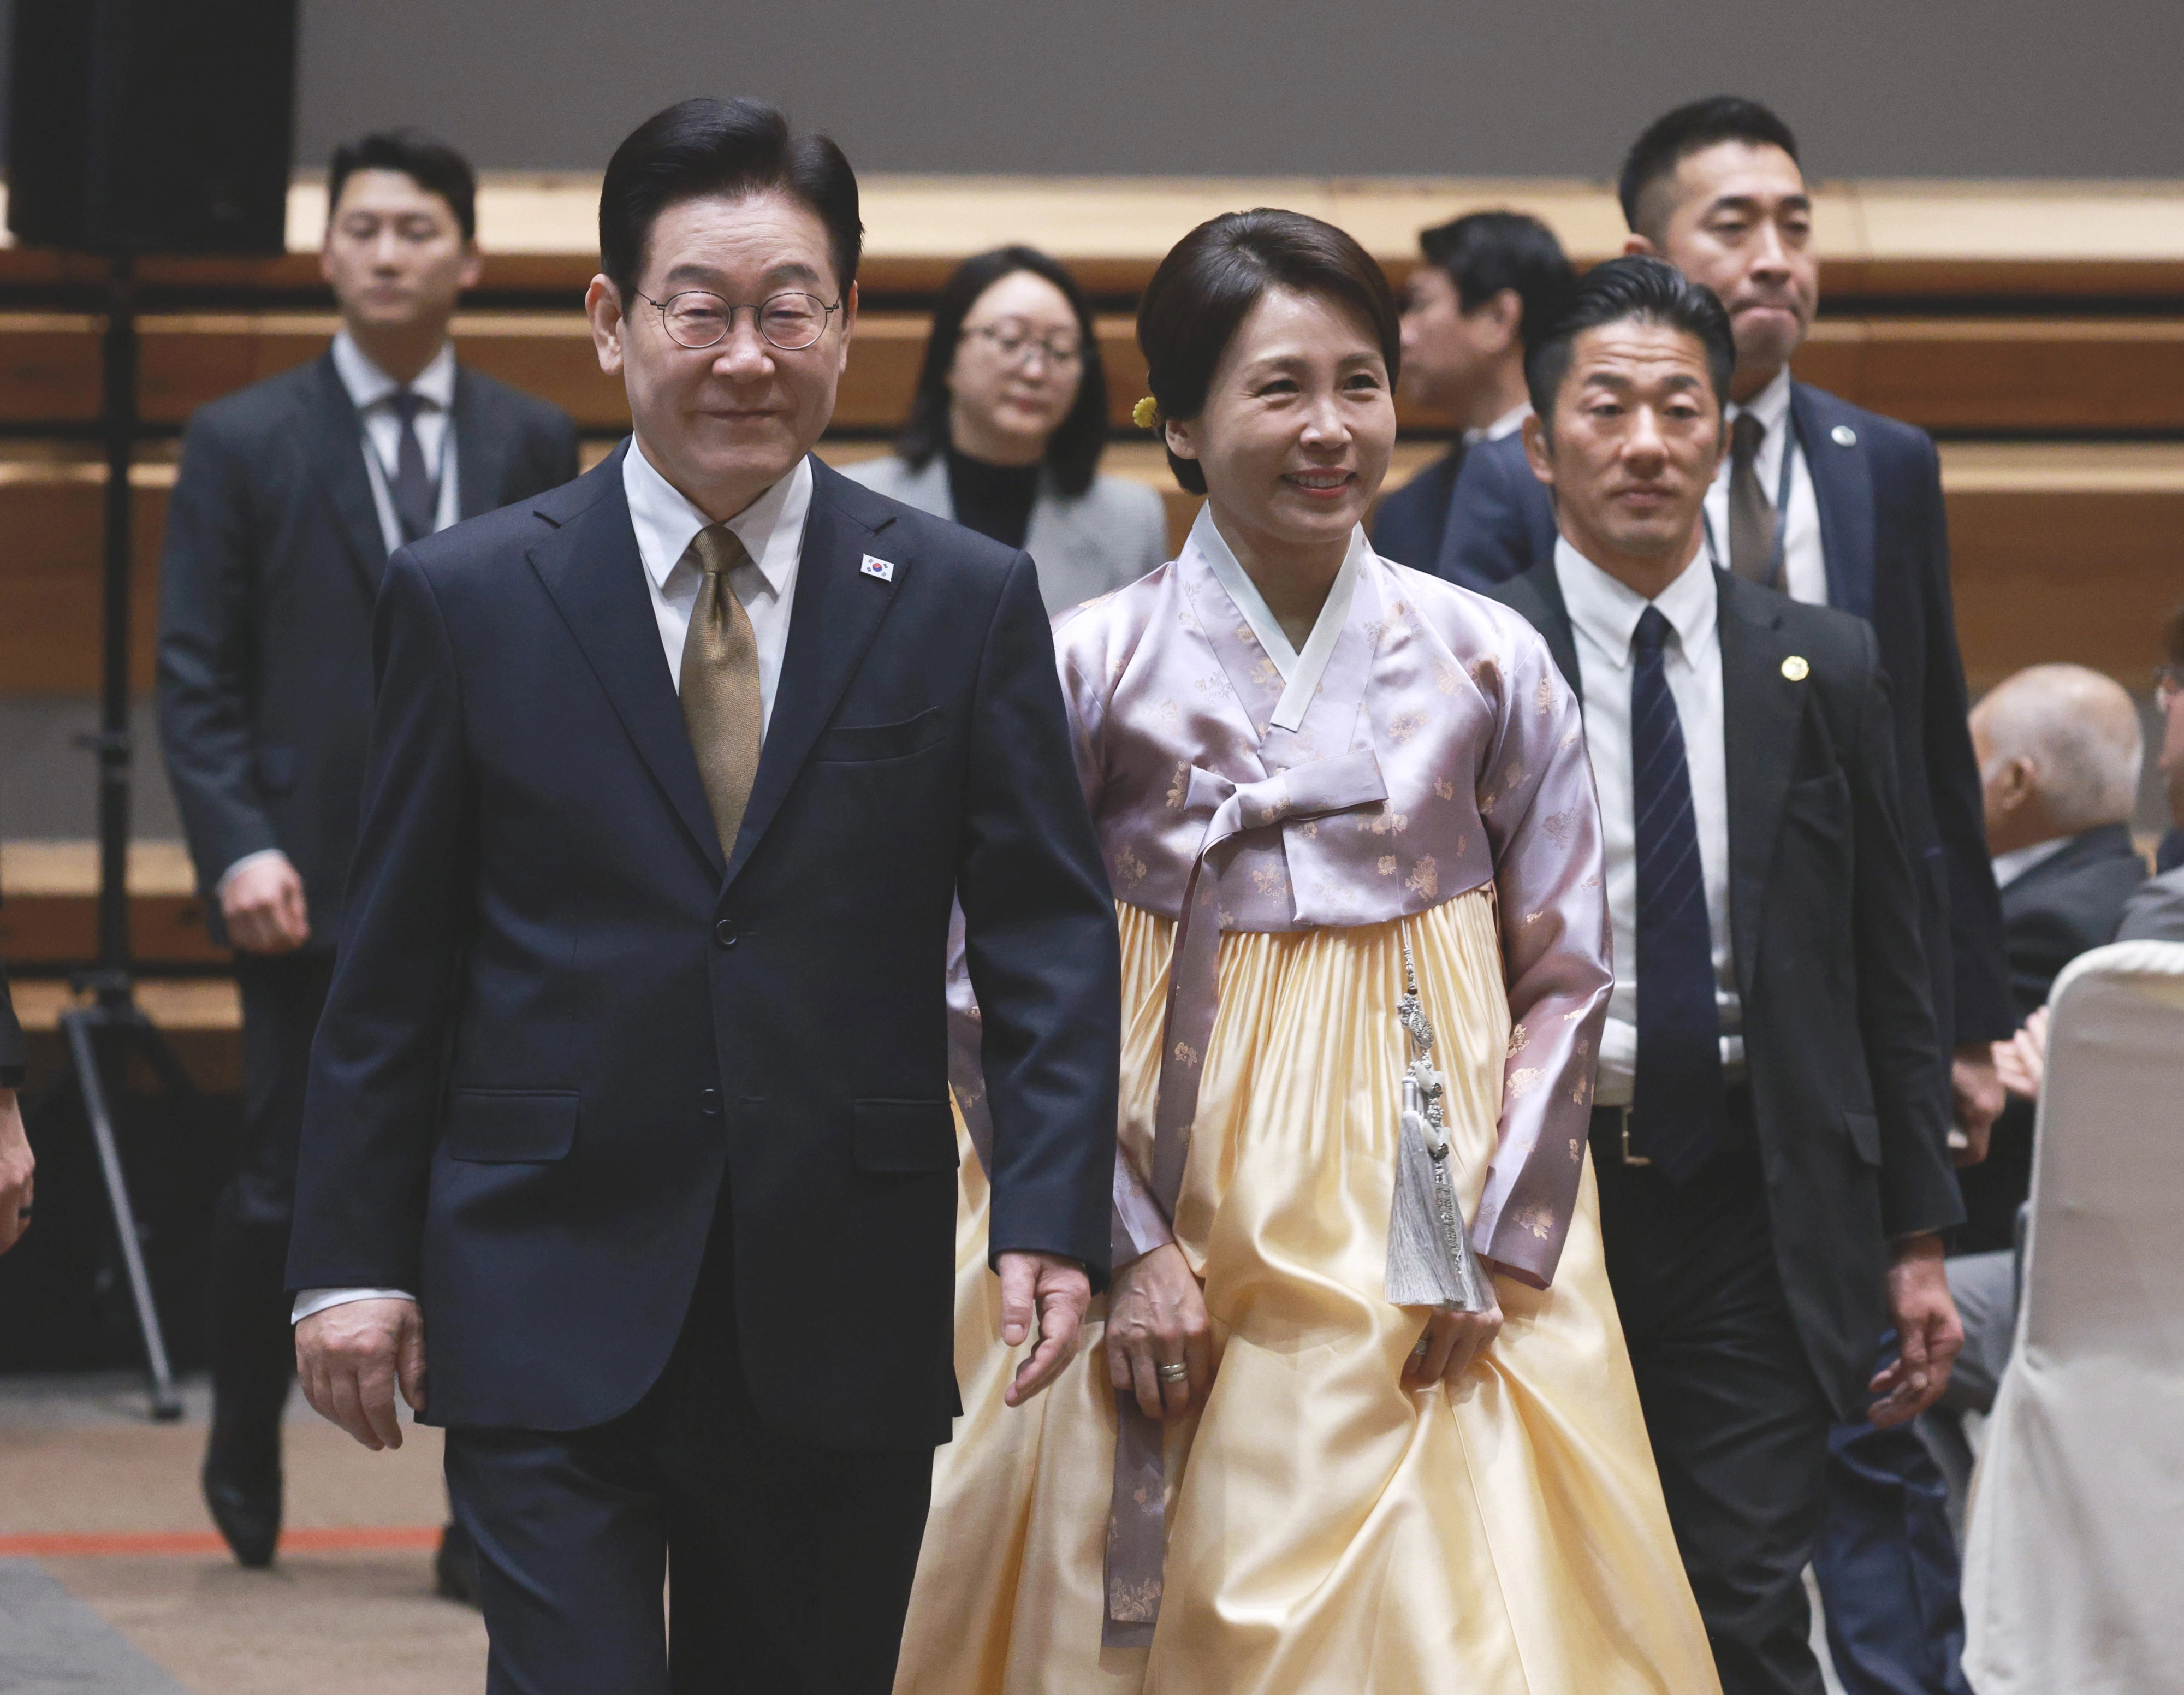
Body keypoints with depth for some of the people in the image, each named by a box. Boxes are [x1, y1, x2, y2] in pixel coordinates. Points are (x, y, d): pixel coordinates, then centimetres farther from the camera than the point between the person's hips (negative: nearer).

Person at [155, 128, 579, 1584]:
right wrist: (235, 848, -11)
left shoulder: (536, 445, 9)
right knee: (287, 1193, 6)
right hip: (309, 888, -1)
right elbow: (196, 678, 1)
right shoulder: (243, 443, 3)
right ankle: (246, 1461, 29)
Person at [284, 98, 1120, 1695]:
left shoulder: (968, 602, 4)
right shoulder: (469, 599, 3)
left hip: (843, 1325, 2)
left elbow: (1051, 931, 2)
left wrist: (1053, 1209, -11)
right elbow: (393, 959, 5)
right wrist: (354, 1259, 1)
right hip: (548, 1310, -1)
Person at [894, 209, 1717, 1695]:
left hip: (1435, 1277, 1)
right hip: (1182, 1265, -1)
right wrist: (1125, 1249, -9)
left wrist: (1497, 1251, -4)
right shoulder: (1093, 670, -3)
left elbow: (1565, 975, 5)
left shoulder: (1491, 666, 1)